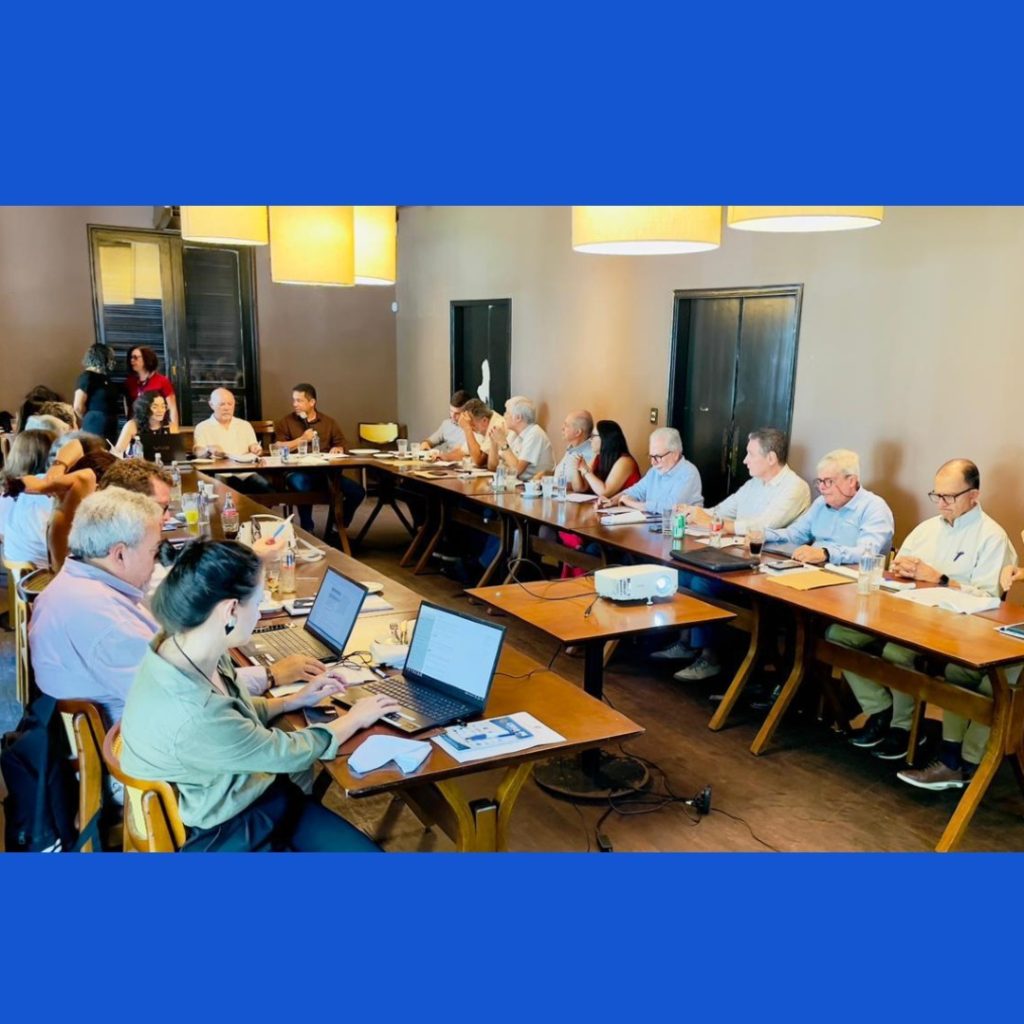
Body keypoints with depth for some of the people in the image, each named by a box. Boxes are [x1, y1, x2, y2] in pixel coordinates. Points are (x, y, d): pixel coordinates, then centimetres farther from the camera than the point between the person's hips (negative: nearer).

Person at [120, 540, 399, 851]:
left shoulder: (189, 651, -9)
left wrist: (295, 700, 13)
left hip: (256, 794, 8)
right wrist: (355, 718, -3)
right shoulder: (192, 716, -35)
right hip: (226, 834, -7)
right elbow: (289, 753, -18)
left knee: (368, 848, 3)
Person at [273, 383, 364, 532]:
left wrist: (338, 449, -7)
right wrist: (302, 439, -8)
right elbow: (277, 448, -3)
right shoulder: (286, 422, 8)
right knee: (302, 486, -40)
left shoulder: (329, 422, 17)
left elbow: (342, 443, 16)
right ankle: (307, 530, -19)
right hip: (298, 472, -3)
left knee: (357, 491, -16)